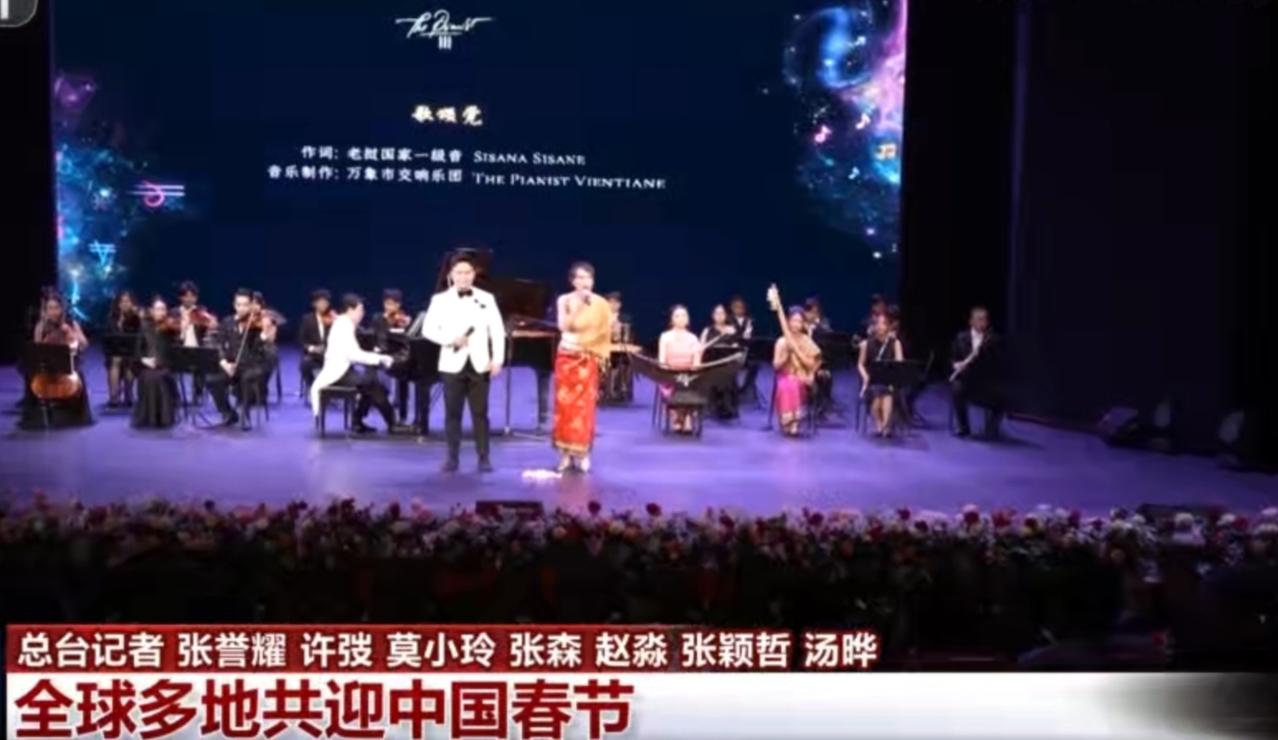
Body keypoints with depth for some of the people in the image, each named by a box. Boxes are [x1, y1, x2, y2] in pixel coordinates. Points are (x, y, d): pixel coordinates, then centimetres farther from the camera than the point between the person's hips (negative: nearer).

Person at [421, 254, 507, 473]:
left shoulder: (486, 299, 4)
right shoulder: (440, 299, 1)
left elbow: (497, 330, 1)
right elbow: (428, 329, -2)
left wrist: (497, 359, -8)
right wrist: (450, 340, -16)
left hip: (479, 364, 0)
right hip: (452, 364, 0)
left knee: (480, 413, 2)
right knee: (452, 413, 4)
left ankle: (484, 457, 8)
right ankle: (452, 457, 12)